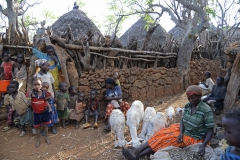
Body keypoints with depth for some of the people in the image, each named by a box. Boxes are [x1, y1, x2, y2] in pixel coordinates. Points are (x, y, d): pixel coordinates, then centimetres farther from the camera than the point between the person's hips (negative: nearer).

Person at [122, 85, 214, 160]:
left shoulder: (206, 110, -20)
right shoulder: (187, 106, -1)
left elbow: (210, 130, -17)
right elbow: (183, 120, 4)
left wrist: (203, 145, -30)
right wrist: (181, 133, -15)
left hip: (193, 138, -6)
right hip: (184, 131, 6)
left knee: (165, 140, -19)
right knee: (161, 135, -12)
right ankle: (135, 152, -19)